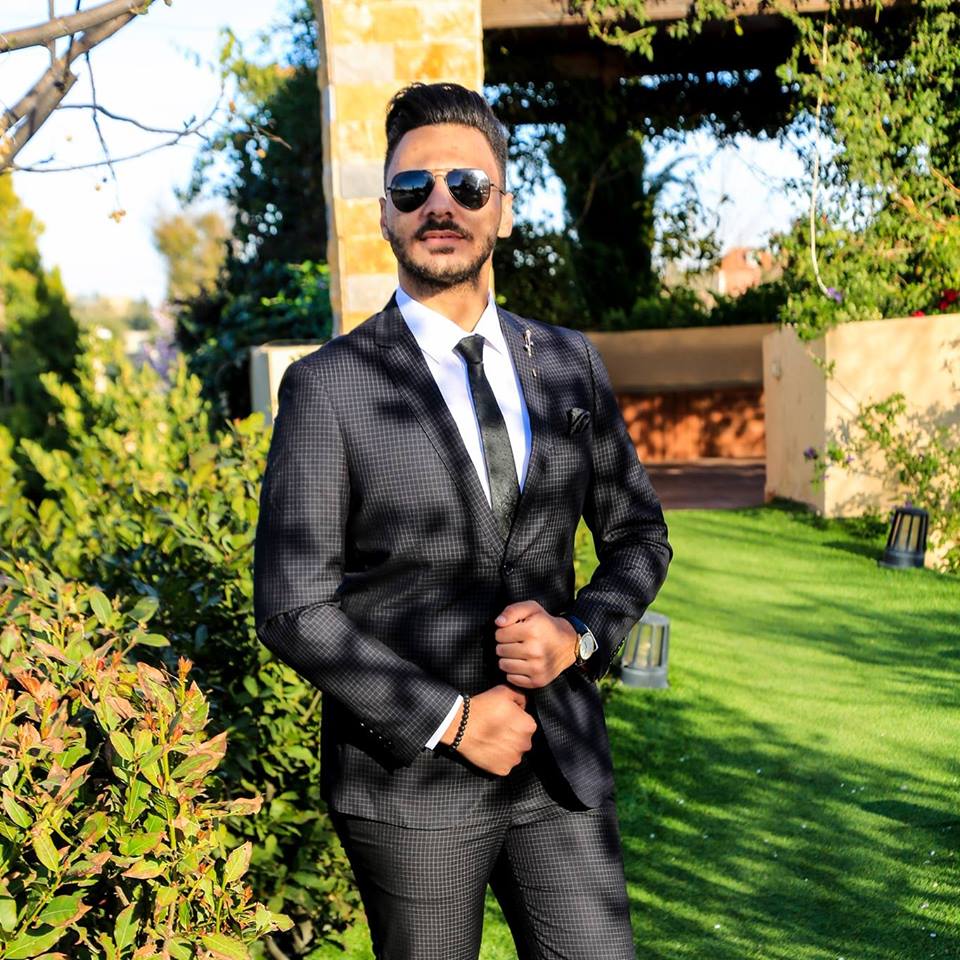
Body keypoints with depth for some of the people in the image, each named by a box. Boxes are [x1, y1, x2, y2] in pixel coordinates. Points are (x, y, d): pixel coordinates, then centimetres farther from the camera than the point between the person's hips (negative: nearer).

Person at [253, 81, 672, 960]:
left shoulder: (570, 364, 4)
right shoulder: (327, 388, -8)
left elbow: (639, 535, 13)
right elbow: (293, 609, -11)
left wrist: (579, 636, -6)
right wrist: (450, 720, -14)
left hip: (561, 761, 3)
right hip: (410, 779, -3)